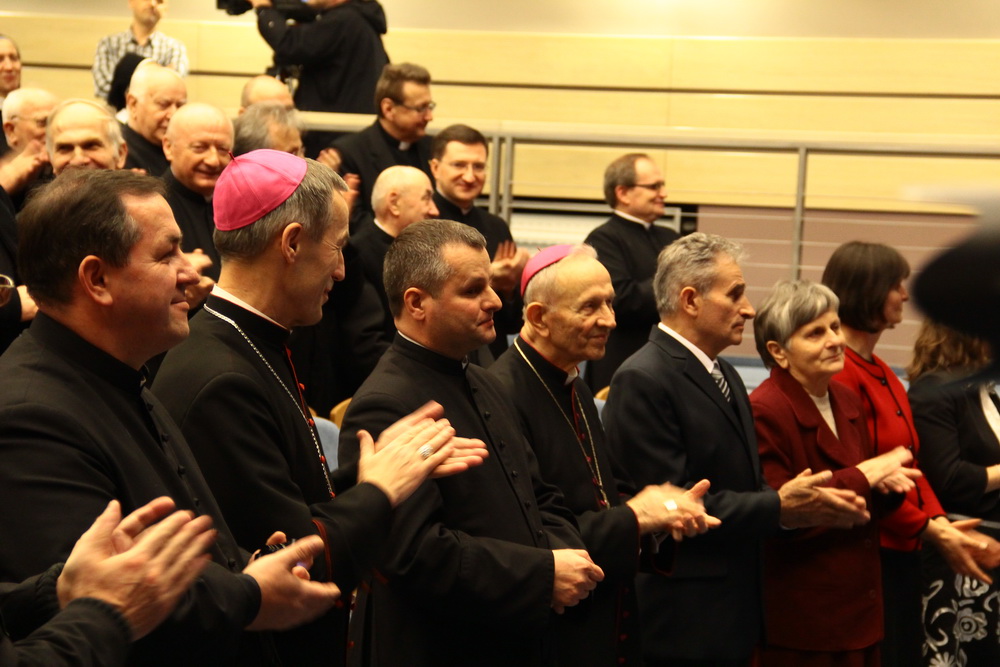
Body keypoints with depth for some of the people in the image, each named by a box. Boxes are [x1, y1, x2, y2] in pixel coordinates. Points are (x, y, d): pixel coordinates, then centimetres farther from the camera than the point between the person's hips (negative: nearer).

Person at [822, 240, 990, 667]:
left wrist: (938, 520, -4)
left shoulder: (883, 373, 14)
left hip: (901, 551, 10)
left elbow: (910, 461, 12)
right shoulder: (841, 373, -17)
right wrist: (931, 531, -13)